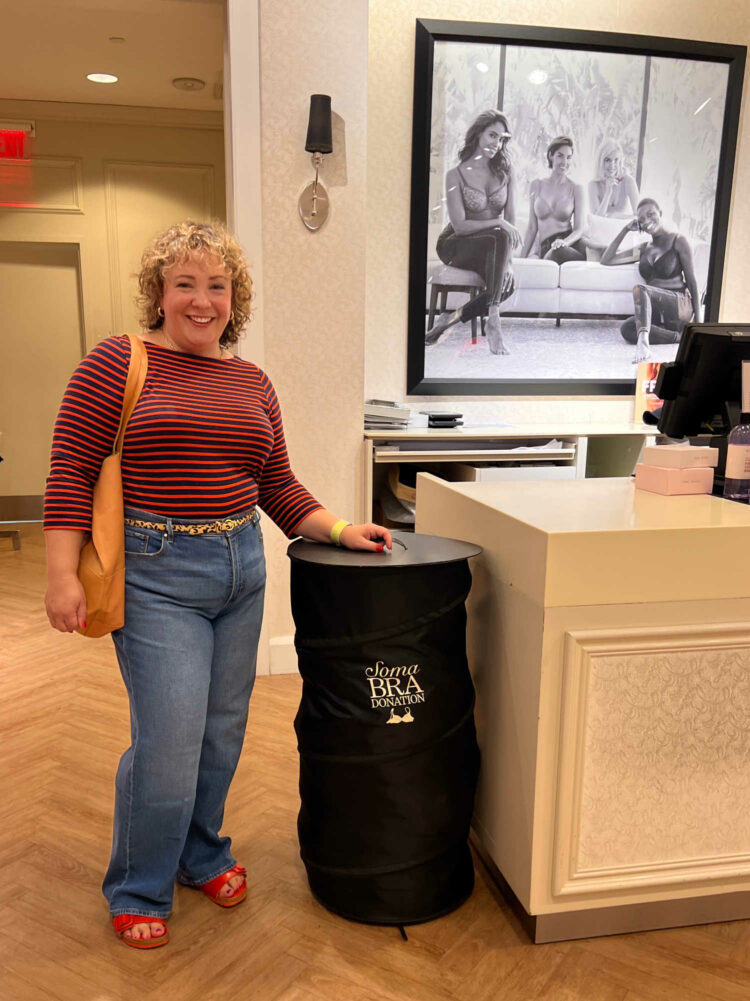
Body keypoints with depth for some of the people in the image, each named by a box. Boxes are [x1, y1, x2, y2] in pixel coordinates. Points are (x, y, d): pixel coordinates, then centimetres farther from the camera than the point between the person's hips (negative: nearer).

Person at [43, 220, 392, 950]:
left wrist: (339, 531, 0)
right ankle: (136, 891, 24)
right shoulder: (117, 363, -4)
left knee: (223, 731, 15)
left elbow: (279, 488, 12)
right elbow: (70, 471, -8)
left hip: (241, 568, 5)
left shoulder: (252, 383, 10)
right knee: (170, 740, -3)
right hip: (157, 575, -5)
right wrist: (62, 575, -13)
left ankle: (202, 854, 40)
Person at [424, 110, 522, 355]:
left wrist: (505, 260, -14)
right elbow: (460, 225, -12)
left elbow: (511, 218, 1)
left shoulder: (505, 172, 7)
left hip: (492, 244, 4)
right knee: (501, 238, -35)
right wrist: (497, 223, -22)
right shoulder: (456, 174, -6)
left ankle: (453, 316, -17)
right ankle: (493, 322, -38)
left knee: (508, 283, -29)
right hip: (456, 245, -4)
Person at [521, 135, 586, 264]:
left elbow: (579, 229, 3)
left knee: (558, 251, -39)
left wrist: (564, 242, -20)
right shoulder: (536, 185, 13)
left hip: (571, 245, -1)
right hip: (546, 247, 1)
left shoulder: (576, 189, 8)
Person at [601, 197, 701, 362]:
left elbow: (691, 281, 2)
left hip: (679, 306, -5)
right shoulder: (643, 249, 20)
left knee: (640, 289, -34)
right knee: (627, 328, -28)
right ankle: (680, 336, -24)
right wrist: (625, 230, 12)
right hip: (655, 313, 5)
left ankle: (643, 342, -56)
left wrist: (698, 322, -4)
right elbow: (606, 260, 18)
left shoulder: (678, 241, 5)